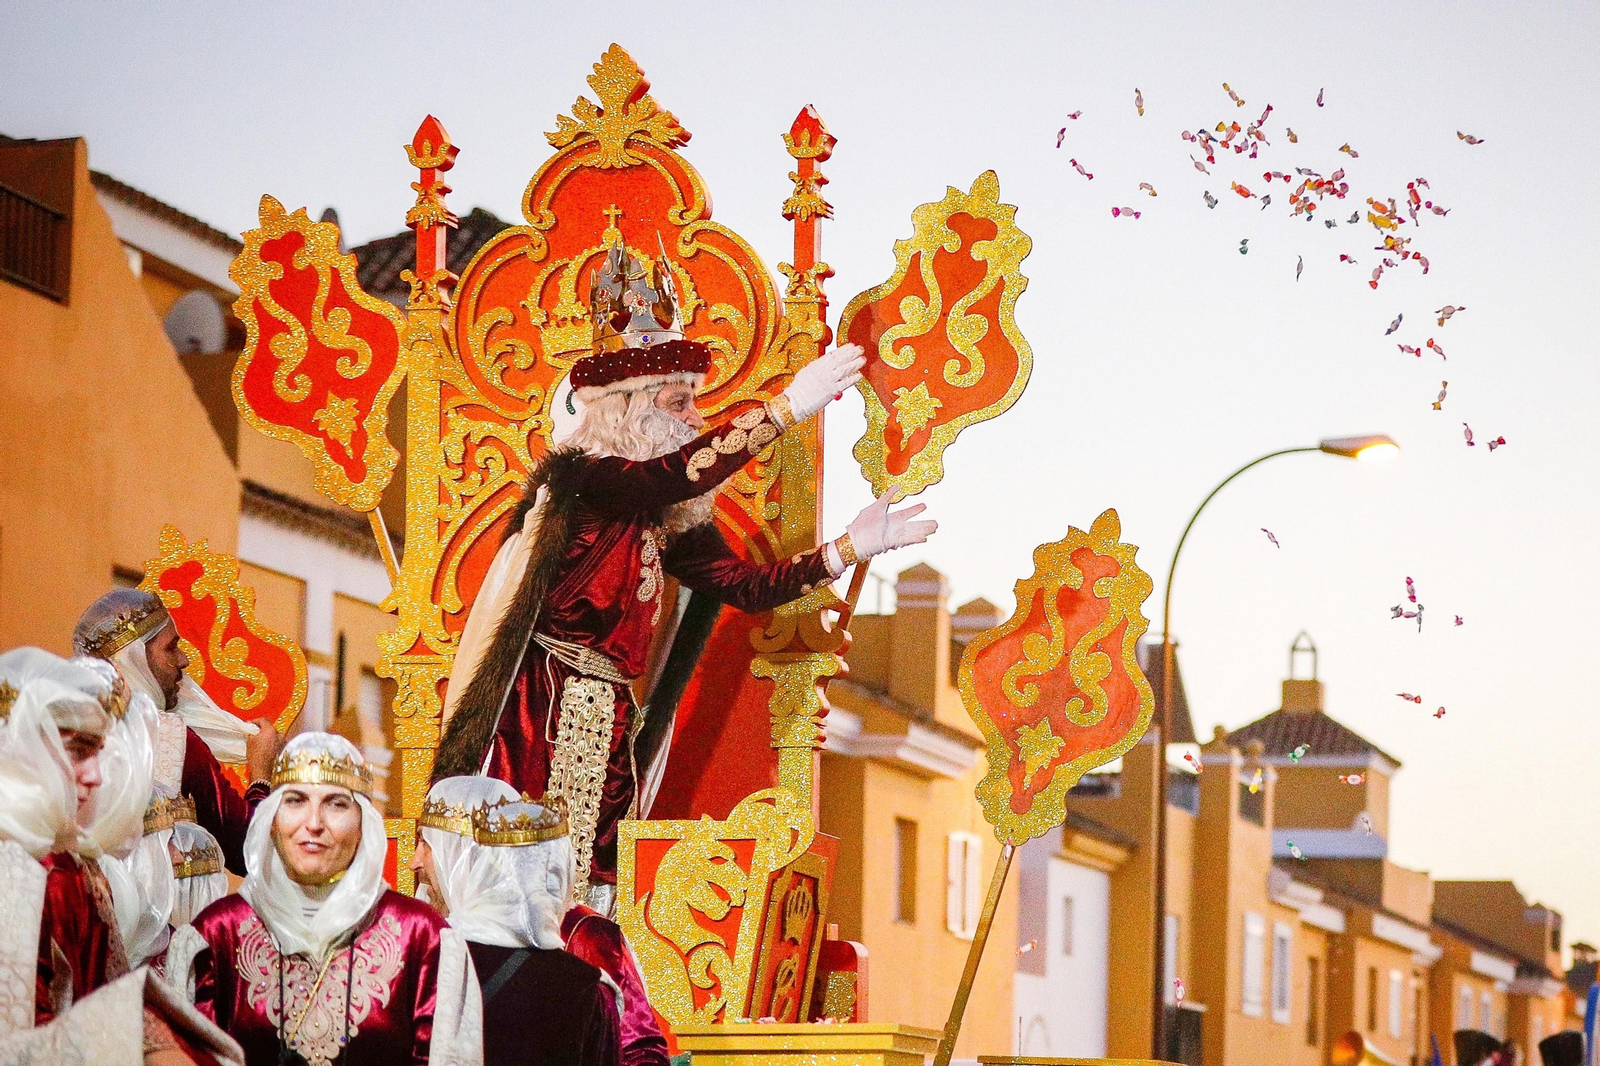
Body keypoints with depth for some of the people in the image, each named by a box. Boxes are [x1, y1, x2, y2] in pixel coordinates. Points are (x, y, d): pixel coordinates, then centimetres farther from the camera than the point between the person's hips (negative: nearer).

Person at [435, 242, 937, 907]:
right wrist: (787, 407, -25)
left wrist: (851, 548, 4)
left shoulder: (672, 522, 14)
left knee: (591, 890, 4)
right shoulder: (575, 477, -10)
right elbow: (672, 476, -26)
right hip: (540, 709, -8)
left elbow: (747, 586, 11)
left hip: (608, 720, 8)